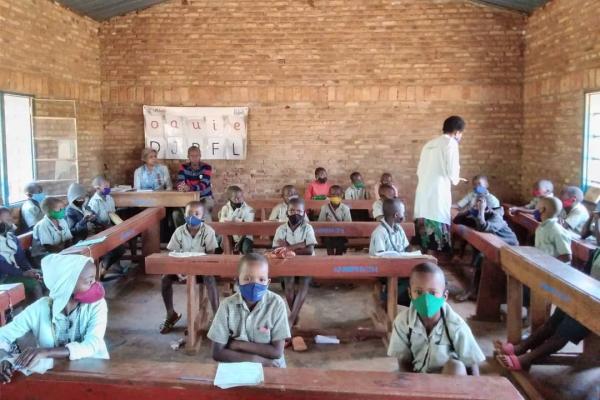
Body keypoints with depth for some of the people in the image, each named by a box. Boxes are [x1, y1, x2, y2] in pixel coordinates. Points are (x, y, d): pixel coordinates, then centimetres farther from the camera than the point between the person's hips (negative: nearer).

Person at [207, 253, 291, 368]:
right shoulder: (228, 305, -9)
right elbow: (217, 353, -10)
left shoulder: (276, 304, -11)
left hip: (271, 367, 0)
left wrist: (238, 344, -13)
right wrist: (257, 359, -16)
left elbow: (277, 351, -12)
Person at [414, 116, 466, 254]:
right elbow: (452, 172, -11)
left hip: (422, 195, 7)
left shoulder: (429, 144, 20)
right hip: (437, 196, -7)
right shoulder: (451, 143, -2)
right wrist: (455, 180, 13)